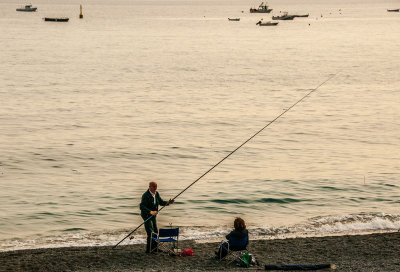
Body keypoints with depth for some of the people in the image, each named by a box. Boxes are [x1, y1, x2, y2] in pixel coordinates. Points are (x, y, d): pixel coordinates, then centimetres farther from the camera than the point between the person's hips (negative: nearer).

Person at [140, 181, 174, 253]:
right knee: (151, 233, -14)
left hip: (153, 216, 8)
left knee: (155, 232, 16)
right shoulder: (146, 196, -23)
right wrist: (150, 212, -44)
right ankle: (148, 250, -8)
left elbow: (161, 202, 9)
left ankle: (154, 247, 30)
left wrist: (168, 202, -12)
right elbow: (142, 207, -31)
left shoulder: (156, 194, 2)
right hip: (146, 216, -8)